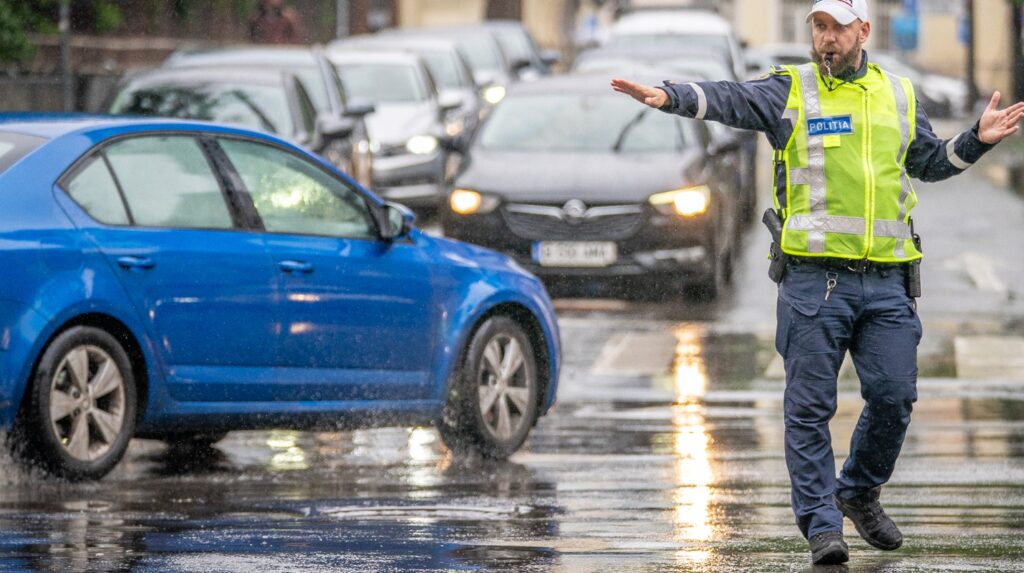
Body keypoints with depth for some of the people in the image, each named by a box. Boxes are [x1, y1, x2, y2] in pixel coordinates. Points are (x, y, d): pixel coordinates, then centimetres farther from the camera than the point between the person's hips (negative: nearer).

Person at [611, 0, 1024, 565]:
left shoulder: (898, 95, 14)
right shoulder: (790, 90, 2)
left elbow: (928, 163, 29)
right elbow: (728, 99, -15)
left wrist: (977, 139, 14)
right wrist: (668, 95, -32)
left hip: (886, 280, 3)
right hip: (814, 278, -3)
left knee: (894, 396, 1)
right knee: (810, 407, -3)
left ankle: (859, 491, 25)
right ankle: (821, 524, 3)